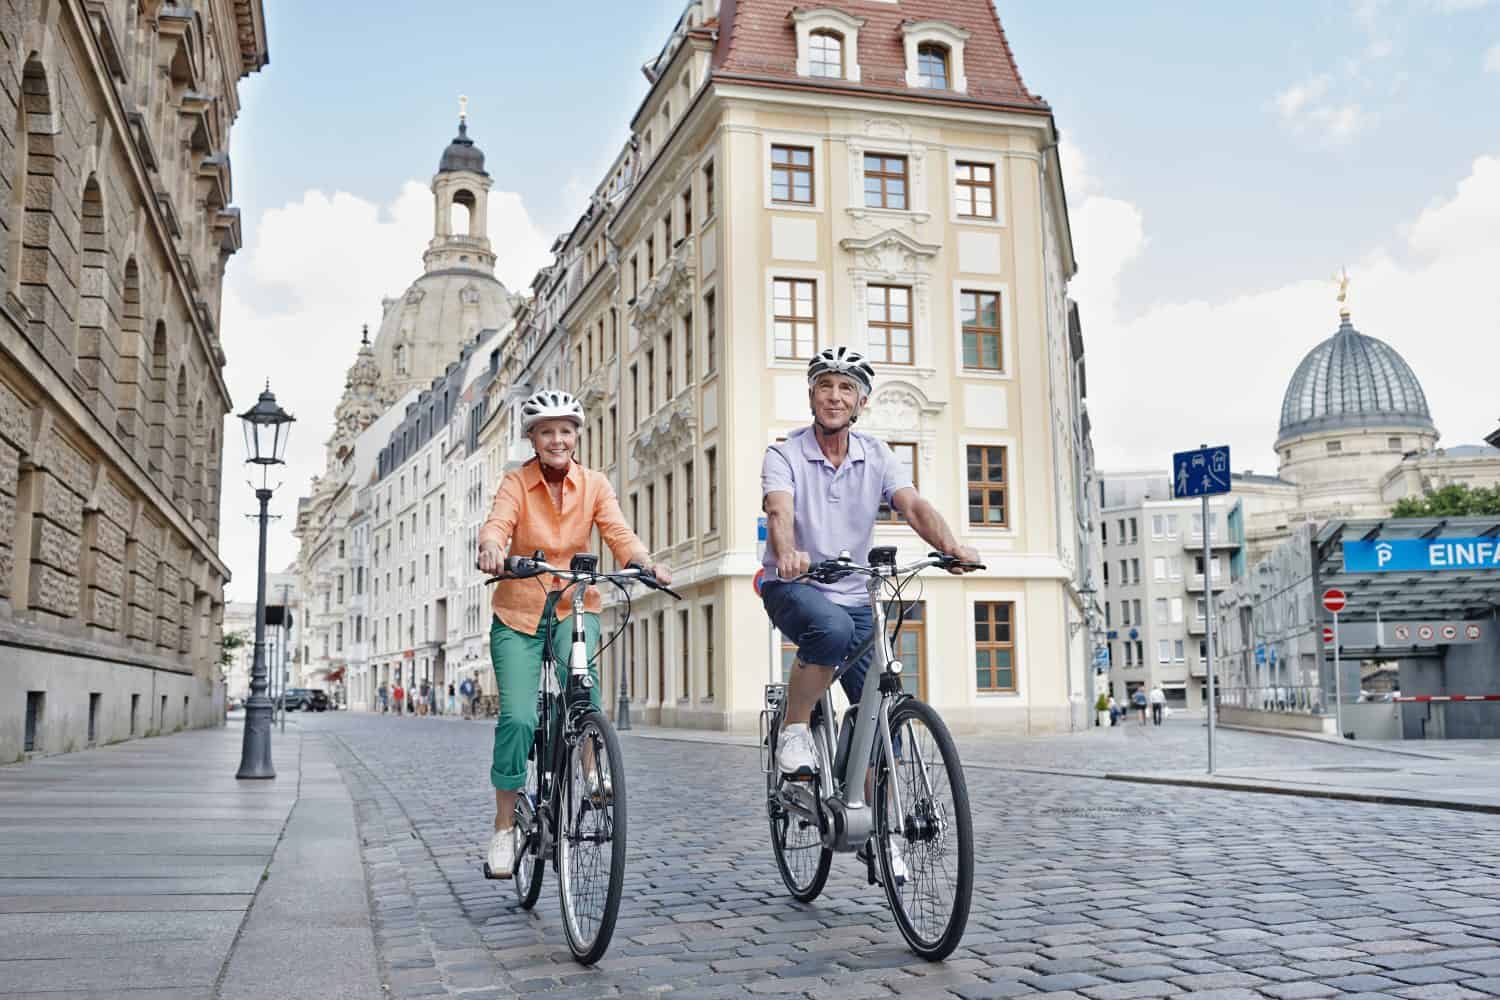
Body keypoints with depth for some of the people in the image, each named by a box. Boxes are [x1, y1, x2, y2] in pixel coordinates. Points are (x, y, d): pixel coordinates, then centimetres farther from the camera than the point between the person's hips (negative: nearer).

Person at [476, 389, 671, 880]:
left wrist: (645, 562, -35)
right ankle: (505, 826, 4)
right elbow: (497, 524, -24)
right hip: (519, 610, -1)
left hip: (575, 605, 1)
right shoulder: (517, 483, -6)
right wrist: (490, 549, -48)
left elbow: (618, 533, -13)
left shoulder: (594, 484, -1)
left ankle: (588, 768, -14)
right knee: (517, 717, -11)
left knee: (581, 671, -33)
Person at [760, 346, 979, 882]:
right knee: (831, 628, -39)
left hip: (854, 596, 4)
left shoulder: (877, 456, 1)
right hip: (792, 587, -4)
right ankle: (794, 731, -15)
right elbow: (779, 511, -27)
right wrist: (787, 554, -50)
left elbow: (913, 505, -14)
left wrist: (951, 545, -35)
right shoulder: (784, 454, -9)